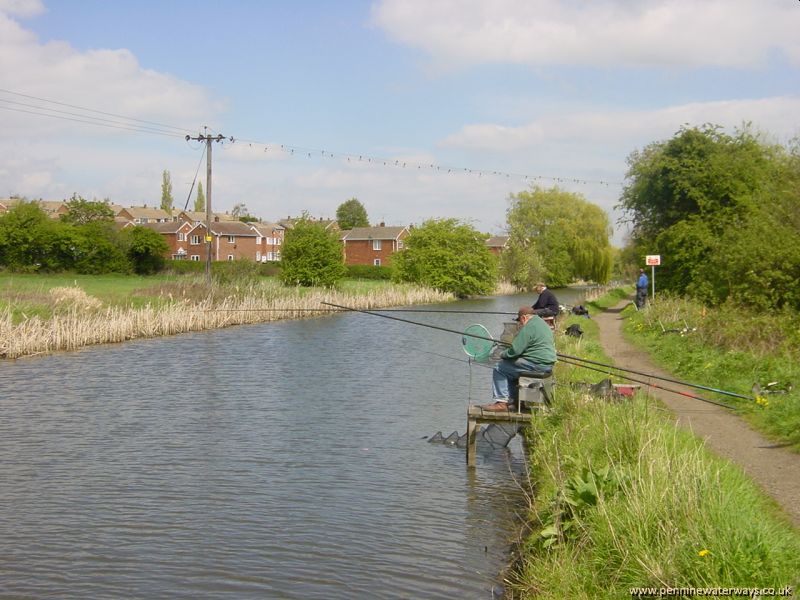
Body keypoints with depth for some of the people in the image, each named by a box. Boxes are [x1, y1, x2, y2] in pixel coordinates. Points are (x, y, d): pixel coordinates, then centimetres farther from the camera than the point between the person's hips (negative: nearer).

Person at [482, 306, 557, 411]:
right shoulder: (543, 324, 19)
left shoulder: (529, 327, -14)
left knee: (499, 368, -3)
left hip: (536, 365, -10)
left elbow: (515, 350, -17)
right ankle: (511, 399, 22)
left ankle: (502, 402, -4)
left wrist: (503, 355, 4)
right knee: (510, 368, 25)